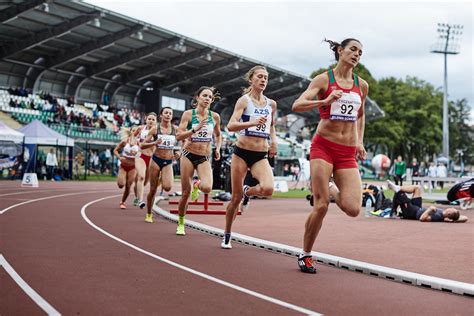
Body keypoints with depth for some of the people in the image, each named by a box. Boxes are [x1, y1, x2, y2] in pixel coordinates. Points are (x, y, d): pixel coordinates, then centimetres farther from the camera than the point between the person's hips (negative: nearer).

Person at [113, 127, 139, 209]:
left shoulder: (138, 143, -4)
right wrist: (119, 157, -16)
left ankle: (122, 202, 23)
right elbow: (115, 150, 0)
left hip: (132, 167, 1)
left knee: (128, 186, 2)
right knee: (121, 185, -14)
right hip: (123, 166, -1)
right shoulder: (124, 141, -5)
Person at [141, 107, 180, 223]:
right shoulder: (155, 128, -4)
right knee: (153, 189, 2)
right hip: (156, 160, -1)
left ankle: (161, 179, 17)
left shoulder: (175, 129, 0)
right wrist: (154, 143, -21)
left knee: (167, 187, -20)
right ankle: (149, 214, 20)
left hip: (168, 162, 1)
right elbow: (143, 145, -3)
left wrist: (178, 152, -3)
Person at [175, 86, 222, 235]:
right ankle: (181, 223, 23)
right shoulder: (188, 114, -4)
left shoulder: (215, 116, 3)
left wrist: (218, 148, 4)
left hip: (205, 158, 2)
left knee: (207, 188, -23)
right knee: (186, 193, 1)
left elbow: (218, 135, 21)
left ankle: (197, 185, 16)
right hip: (189, 155, -1)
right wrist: (196, 129, -21)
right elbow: (178, 135, -11)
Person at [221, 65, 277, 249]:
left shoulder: (271, 104, 8)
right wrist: (253, 123, -31)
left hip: (261, 155, 3)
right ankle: (227, 236, 23)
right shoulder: (244, 100, -5)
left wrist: (274, 141, 8)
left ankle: (248, 191, 12)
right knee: (236, 197, 3)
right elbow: (231, 126, -18)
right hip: (242, 152, -3)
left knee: (268, 189, -24)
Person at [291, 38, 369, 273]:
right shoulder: (324, 79, 0)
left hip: (347, 153, 4)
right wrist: (325, 101, -25)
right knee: (321, 206, -9)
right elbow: (297, 105, -11)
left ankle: (333, 191, 24)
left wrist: (360, 142, 18)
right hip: (324, 147, -4)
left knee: (353, 209, -12)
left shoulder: (362, 85, 13)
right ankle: (305, 254, 11)